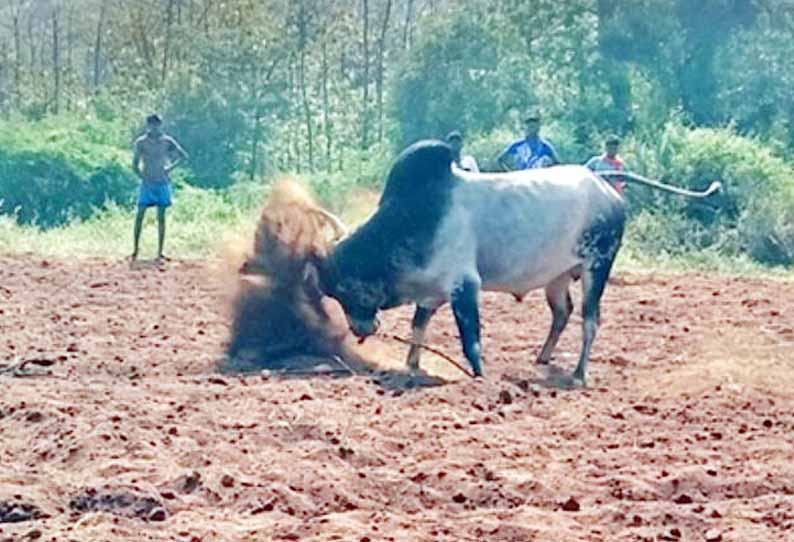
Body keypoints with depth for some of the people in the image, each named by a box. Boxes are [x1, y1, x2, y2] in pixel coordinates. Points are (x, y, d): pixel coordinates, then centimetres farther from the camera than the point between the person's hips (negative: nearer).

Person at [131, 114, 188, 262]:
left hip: (162, 183, 1)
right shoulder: (141, 142, -1)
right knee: (140, 215, -6)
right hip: (147, 183, 0)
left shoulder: (167, 141, 1)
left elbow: (184, 156, 5)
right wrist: (142, 176, -14)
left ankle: (160, 253, 5)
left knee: (161, 217, 1)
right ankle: (135, 249, 1)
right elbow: (135, 165, 1)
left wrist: (170, 167, -8)